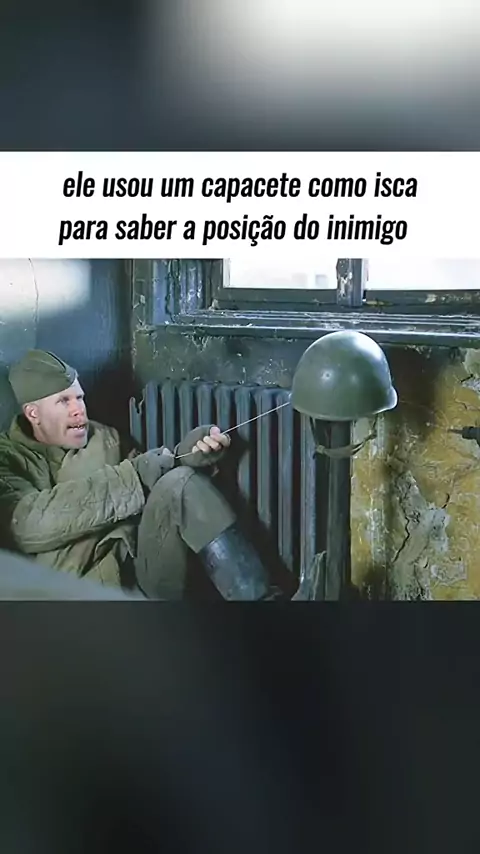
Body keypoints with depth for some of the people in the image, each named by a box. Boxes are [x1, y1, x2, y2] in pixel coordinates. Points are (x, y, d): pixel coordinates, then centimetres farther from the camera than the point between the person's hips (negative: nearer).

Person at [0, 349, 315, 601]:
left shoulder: (104, 438, 19)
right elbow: (28, 524, -16)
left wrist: (186, 455, -7)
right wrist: (136, 474, -14)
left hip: (142, 572, 5)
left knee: (180, 484, -20)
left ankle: (266, 600, -24)